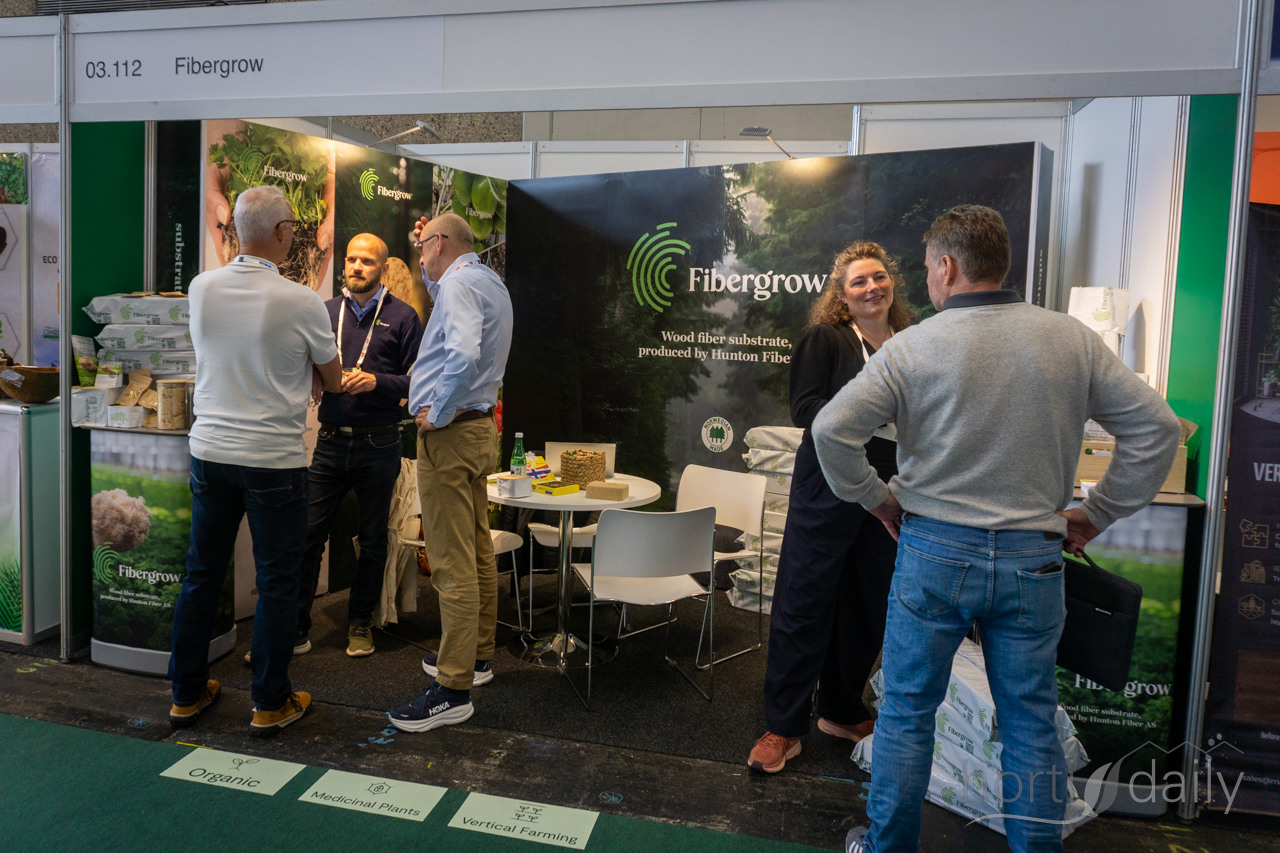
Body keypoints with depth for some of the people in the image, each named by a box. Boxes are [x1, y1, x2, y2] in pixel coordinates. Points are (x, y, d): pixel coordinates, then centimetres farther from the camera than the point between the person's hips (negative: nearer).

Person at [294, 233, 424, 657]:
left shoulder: (402, 316, 1)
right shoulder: (325, 312, 10)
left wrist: (376, 381, -19)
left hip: (378, 446, -2)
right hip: (331, 442, 2)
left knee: (373, 540, 9)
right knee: (307, 534, 0)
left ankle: (360, 624, 25)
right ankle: (296, 629, 12)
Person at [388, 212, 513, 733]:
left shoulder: (459, 284, -14)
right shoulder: (490, 283, 17)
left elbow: (463, 356, -33)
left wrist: (438, 414, -21)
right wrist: (427, 266, 28)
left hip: (450, 434, -11)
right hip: (479, 426, 11)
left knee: (453, 564, -9)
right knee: (478, 552, 16)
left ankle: (453, 689, -4)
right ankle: (476, 656, 29)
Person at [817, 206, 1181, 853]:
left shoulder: (912, 347, -9)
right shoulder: (1072, 339, -1)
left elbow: (831, 428, -15)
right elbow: (1155, 425, 1)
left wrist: (874, 497, 0)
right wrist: (1098, 514, 7)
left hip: (934, 552, -2)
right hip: (1034, 557, 3)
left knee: (905, 712, 13)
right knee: (1031, 724, 16)